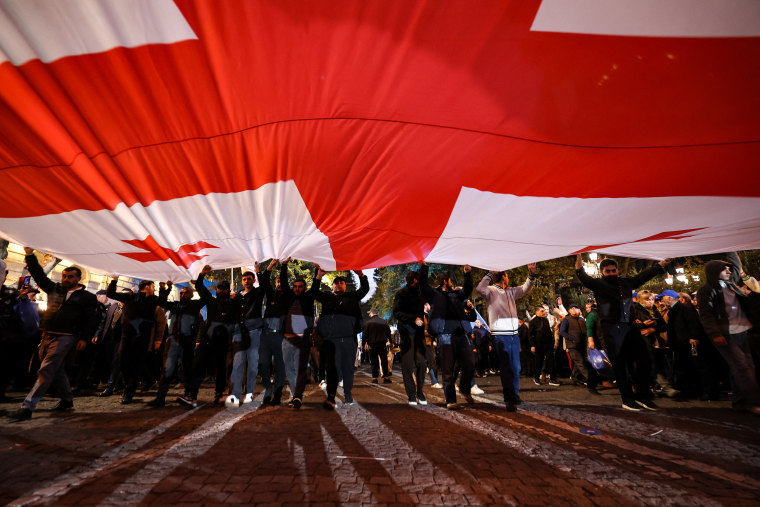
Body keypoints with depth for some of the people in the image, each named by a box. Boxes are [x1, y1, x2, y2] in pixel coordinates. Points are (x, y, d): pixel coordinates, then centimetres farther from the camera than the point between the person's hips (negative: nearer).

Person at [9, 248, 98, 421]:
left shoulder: (86, 297, -1)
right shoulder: (54, 289, 14)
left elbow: (91, 319, -5)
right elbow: (38, 274, 13)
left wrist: (84, 338, -12)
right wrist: (30, 255, 3)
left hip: (64, 337, -6)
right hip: (47, 336, 7)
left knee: (46, 371, -11)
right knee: (57, 370, 14)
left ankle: (28, 407, -9)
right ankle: (67, 400, 28)